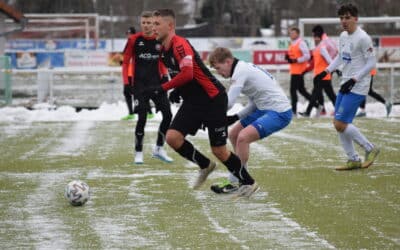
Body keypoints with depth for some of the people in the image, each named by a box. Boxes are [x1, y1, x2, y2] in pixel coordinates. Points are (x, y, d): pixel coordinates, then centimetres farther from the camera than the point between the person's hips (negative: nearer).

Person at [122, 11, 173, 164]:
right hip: (140, 84, -3)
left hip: (156, 83, 3)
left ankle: (159, 149, 14)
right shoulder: (134, 40, -4)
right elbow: (126, 62, 1)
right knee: (142, 117, -10)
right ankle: (138, 153, 3)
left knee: (167, 114, -2)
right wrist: (126, 83, -7)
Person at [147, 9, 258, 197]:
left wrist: (163, 88, -29)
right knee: (172, 137, -7)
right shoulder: (163, 50, 8)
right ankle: (205, 165, 15)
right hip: (192, 102, 8)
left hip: (213, 100, -8)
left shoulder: (180, 45, -21)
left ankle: (248, 182, 17)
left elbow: (187, 74, -34)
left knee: (218, 150, -2)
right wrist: (177, 90, 7)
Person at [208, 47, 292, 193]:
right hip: (266, 109, 11)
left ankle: (234, 183, -16)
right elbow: (254, 103, 17)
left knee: (243, 137, -25)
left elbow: (228, 103, -23)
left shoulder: (240, 72, -16)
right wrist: (235, 117, 4)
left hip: (279, 113, -11)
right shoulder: (244, 69, 14)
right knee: (233, 135, 16)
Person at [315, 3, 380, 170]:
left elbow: (371, 63, -15)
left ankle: (370, 149, 2)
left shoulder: (363, 38, -15)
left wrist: (354, 80, -20)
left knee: (341, 124, -13)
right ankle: (353, 160, 15)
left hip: (357, 88, -9)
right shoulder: (343, 36, 10)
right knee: (338, 124, 6)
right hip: (345, 86, 9)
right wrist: (326, 71, 15)